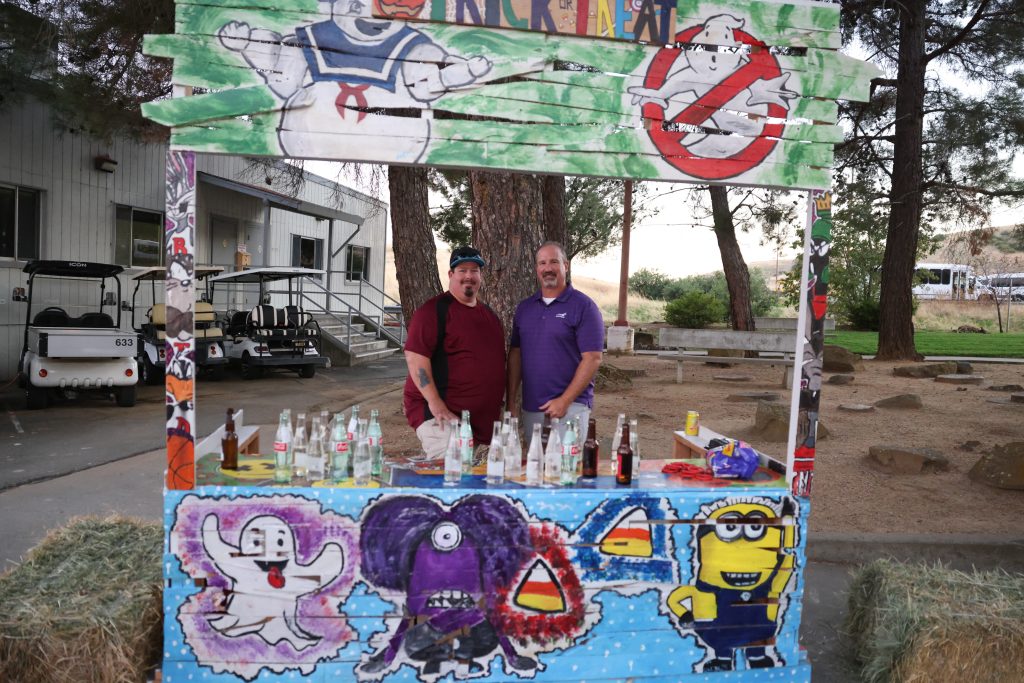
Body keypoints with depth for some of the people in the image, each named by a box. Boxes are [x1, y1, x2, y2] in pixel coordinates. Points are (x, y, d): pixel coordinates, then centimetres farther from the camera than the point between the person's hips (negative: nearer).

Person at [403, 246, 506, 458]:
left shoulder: (489, 314, 17)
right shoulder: (434, 310, -8)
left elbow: (497, 361, 26)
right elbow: (415, 356, -17)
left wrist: (498, 406, 20)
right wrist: (435, 403, -23)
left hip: (482, 419, 8)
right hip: (440, 413, -7)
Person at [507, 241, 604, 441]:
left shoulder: (583, 306, -6)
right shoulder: (524, 307, 10)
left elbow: (593, 358, -11)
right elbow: (515, 353, 13)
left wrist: (564, 400, -16)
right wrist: (511, 400, 6)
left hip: (570, 406, -5)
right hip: (530, 408, 5)